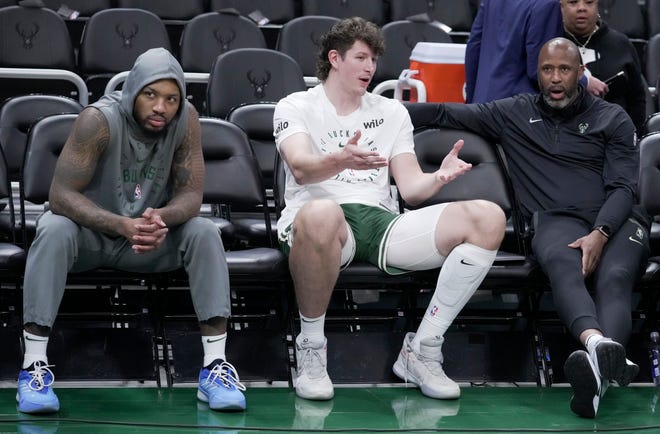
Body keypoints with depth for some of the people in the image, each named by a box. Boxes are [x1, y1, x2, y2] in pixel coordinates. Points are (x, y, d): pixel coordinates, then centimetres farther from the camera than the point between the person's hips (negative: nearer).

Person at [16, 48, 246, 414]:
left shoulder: (186, 120, -14)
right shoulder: (99, 120, -26)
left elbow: (191, 193, -12)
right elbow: (61, 194, -28)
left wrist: (161, 217, -38)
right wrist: (123, 226, -43)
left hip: (151, 234, 3)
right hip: (90, 232, -3)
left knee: (205, 234, -22)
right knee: (54, 231, -35)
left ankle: (215, 366, -25)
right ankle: (34, 366, -34)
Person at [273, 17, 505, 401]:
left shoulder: (392, 112, 26)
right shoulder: (296, 107, 11)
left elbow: (411, 187, 16)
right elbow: (300, 167, -11)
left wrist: (440, 177, -8)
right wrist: (341, 161, -33)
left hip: (380, 220, 5)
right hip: (322, 221, -5)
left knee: (488, 218, -17)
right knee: (321, 213, -45)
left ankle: (422, 352, -16)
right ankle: (311, 348, -24)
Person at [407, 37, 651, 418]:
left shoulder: (613, 119, 16)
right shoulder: (515, 114, 22)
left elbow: (623, 187, 5)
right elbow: (446, 114, 21)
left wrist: (600, 234, -14)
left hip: (616, 219, 0)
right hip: (557, 219, 0)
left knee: (614, 279, -35)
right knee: (564, 268, -38)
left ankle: (599, 369, -68)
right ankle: (598, 344, -70)